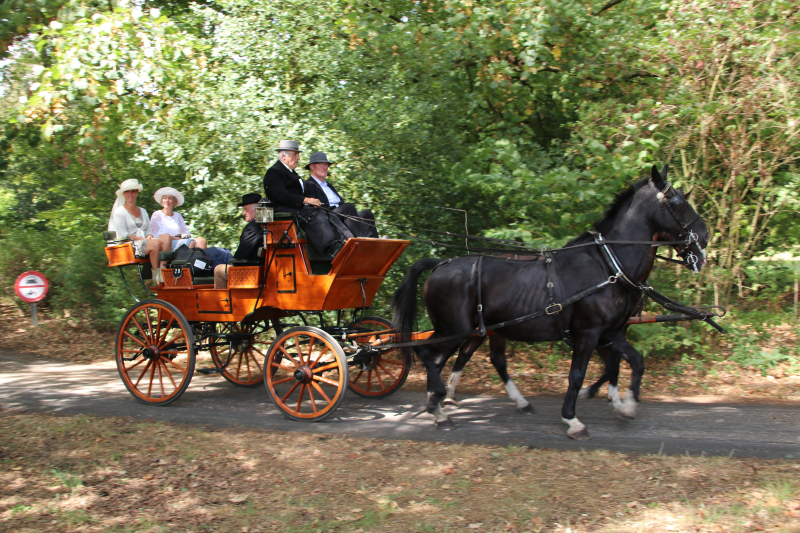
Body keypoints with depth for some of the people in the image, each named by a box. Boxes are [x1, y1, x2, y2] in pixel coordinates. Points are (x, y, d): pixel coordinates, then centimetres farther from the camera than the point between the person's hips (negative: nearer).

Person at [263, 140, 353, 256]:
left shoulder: (291, 172, 29)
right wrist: (306, 200, -22)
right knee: (315, 215, -33)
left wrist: (313, 201, 0)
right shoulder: (273, 172, -2)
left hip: (300, 207, 9)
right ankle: (332, 248, -46)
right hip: (285, 210, -9)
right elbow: (281, 195, -17)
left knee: (330, 217, -15)